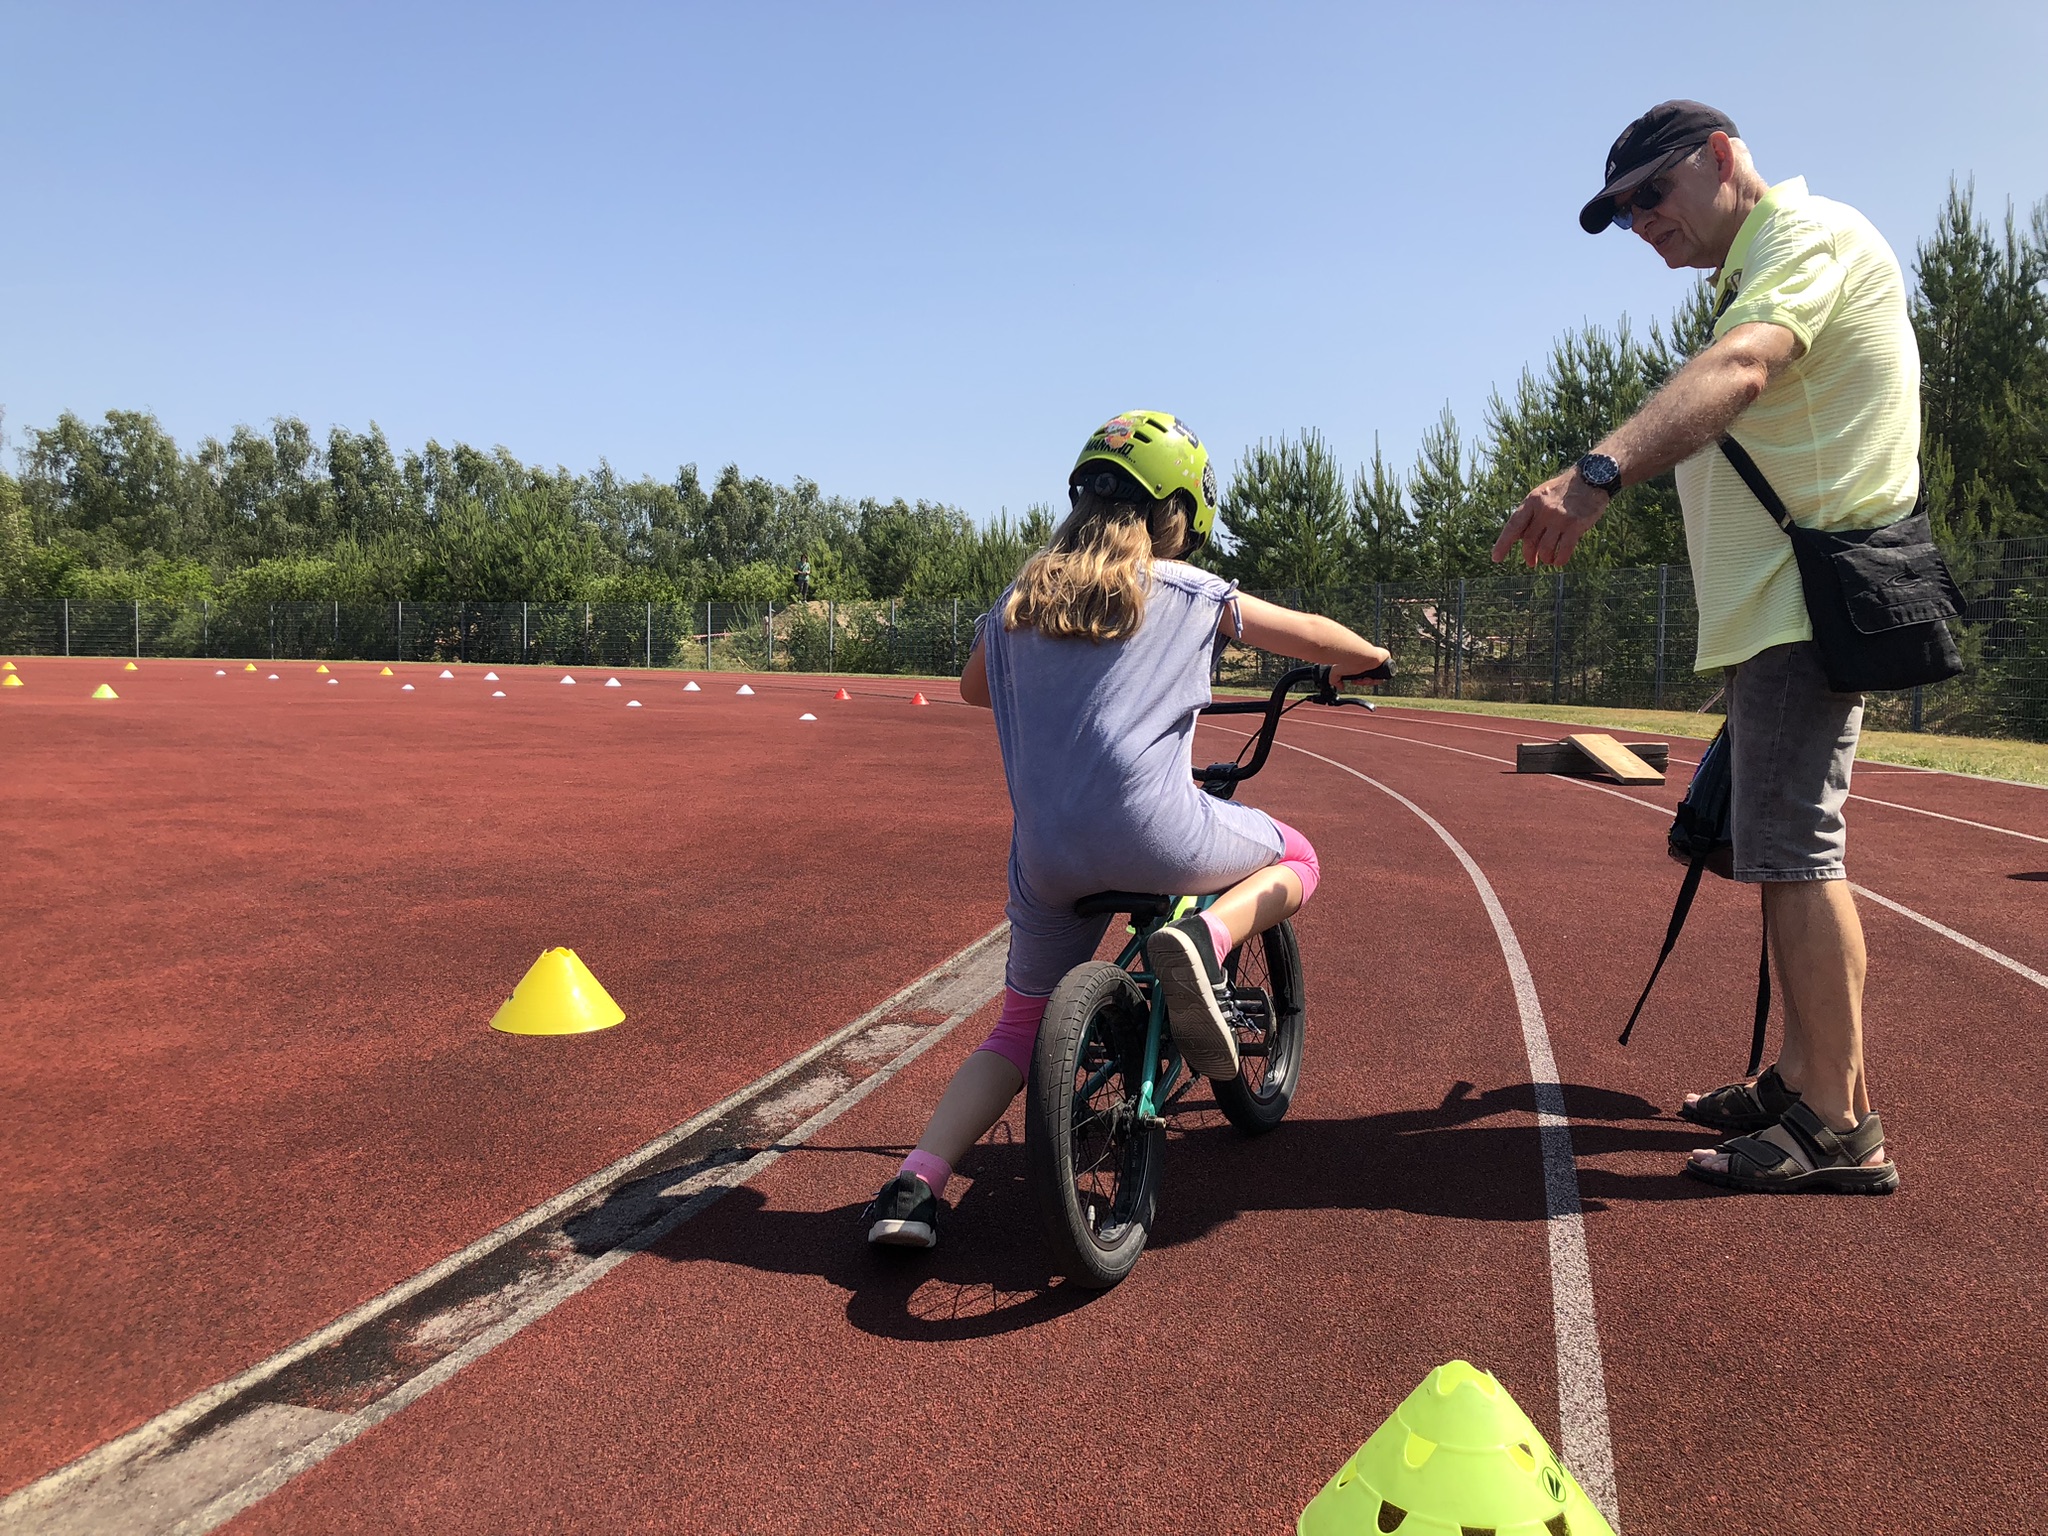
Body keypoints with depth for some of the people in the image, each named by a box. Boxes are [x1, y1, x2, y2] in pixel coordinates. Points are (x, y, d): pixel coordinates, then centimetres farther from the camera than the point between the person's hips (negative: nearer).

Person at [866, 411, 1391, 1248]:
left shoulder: (1018, 599, 16)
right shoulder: (1190, 592, 7)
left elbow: (973, 688, 35)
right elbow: (1325, 641, 14)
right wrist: (1366, 659, 37)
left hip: (1046, 854, 4)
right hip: (1153, 834, -4)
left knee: (1022, 1025, 22)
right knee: (1293, 860, 24)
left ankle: (912, 1185, 4)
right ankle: (1200, 940, -9)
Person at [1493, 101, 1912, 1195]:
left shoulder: (1811, 235, -8)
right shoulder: (1749, 278, 24)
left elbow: (1736, 373, -30)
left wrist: (1598, 473, -46)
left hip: (1810, 604, -11)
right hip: (1776, 610, 11)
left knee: (1794, 854, -12)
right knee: (1786, 854, 13)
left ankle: (1841, 1128, -6)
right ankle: (1803, 1081, 22)